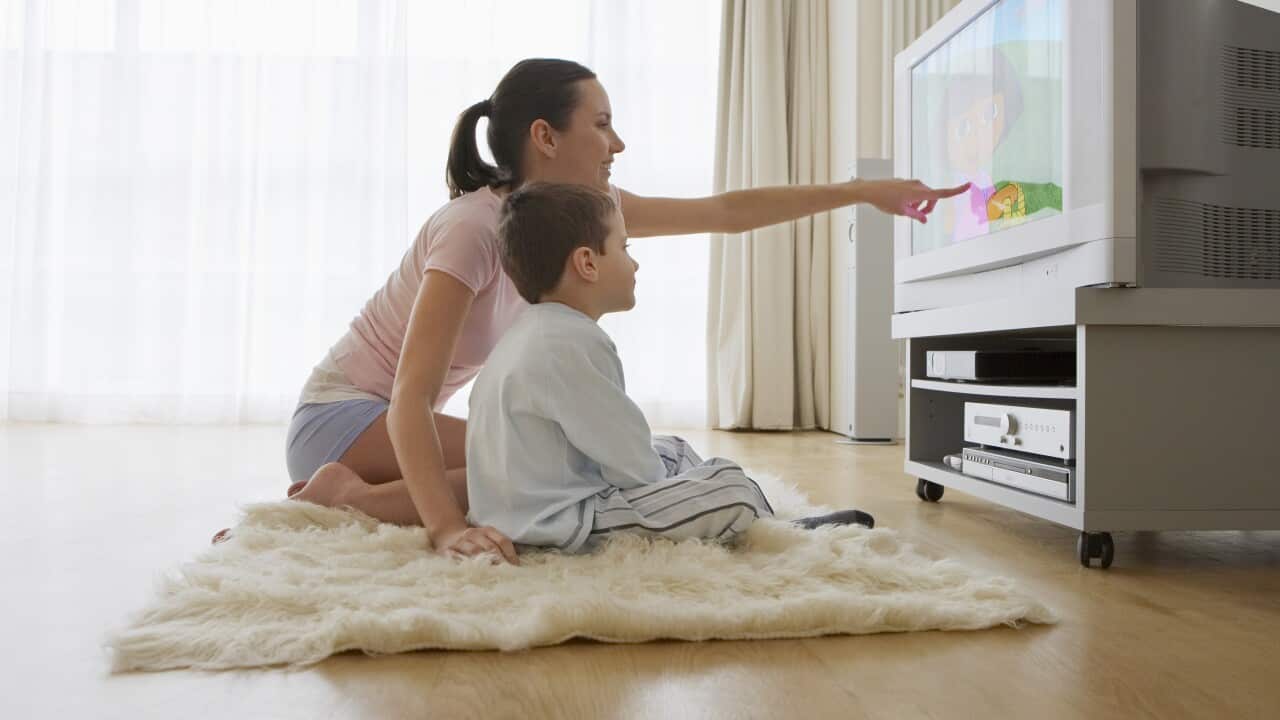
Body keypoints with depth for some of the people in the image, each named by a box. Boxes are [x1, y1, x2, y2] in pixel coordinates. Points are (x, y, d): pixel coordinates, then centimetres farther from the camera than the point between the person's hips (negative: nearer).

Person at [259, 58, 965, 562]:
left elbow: (725, 212, -2)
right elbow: (411, 398, -31)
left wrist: (863, 191, -2)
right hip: (340, 415, -9)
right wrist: (446, 526, -43)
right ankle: (346, 498, -14)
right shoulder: (472, 228, -26)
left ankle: (341, 496, 3)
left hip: (398, 420, 9)